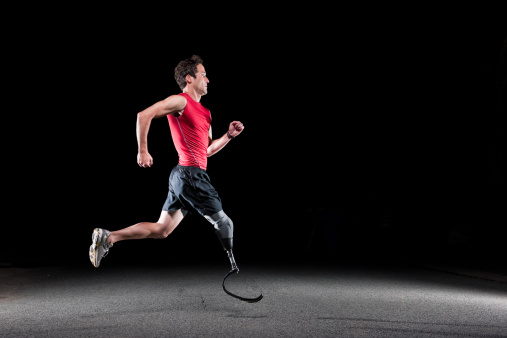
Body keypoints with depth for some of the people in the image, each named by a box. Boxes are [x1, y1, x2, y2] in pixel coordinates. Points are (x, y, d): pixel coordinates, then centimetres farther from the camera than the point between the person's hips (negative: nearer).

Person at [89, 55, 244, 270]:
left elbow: (208, 149, 23)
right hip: (191, 174, -9)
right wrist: (143, 151, -17)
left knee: (161, 230, 10)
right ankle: (233, 272, 17)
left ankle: (107, 237, 9)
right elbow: (144, 115, -16)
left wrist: (229, 135, 10)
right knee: (224, 223, 2)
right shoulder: (180, 101, -7)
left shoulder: (204, 112, 20)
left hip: (183, 176, 9)